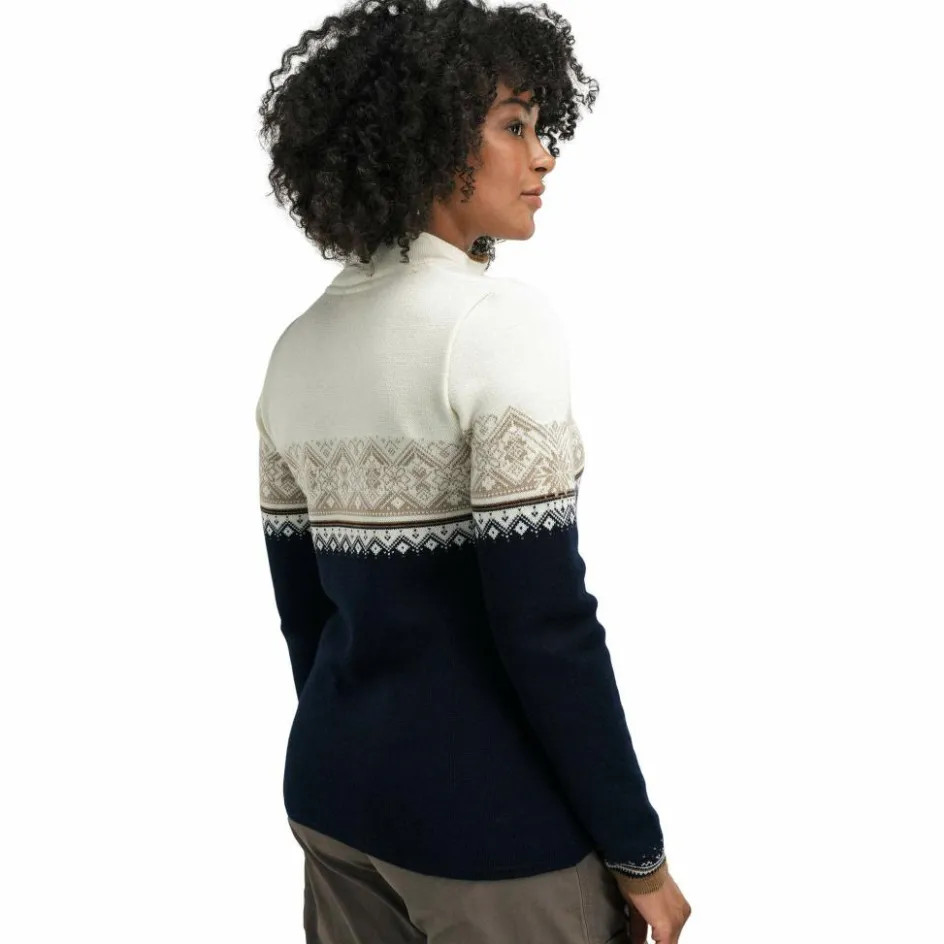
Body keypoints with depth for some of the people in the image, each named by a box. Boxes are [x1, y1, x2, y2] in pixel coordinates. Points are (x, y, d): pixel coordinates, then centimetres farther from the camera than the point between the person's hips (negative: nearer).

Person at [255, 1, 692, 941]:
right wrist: (638, 852, -11)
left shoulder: (299, 347, 4)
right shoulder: (498, 320, -18)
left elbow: (301, 607, 9)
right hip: (486, 812, -7)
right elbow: (544, 623, -20)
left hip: (333, 792, 7)